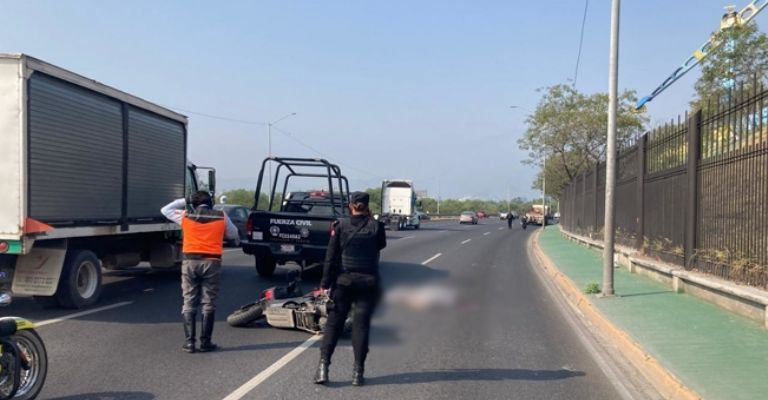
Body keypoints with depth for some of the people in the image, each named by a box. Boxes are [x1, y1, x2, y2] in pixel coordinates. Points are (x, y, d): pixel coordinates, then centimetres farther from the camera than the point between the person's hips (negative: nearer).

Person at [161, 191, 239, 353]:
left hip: (190, 261, 1)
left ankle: (189, 342, 4)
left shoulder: (185, 216, 6)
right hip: (212, 262, -1)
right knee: (208, 304, 4)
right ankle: (205, 342, 5)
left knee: (189, 303, 8)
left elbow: (165, 210, 22)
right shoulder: (221, 217, 5)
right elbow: (233, 234, 16)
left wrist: (183, 201, 26)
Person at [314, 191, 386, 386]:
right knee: (361, 324, 6)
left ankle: (323, 366, 1)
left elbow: (331, 257, -4)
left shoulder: (340, 226, -4)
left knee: (334, 322, 8)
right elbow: (381, 245, 17)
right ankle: (358, 372, 7)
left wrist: (325, 283, 1)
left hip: (343, 280, 0)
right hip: (368, 282, 0)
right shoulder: (376, 226, -3)